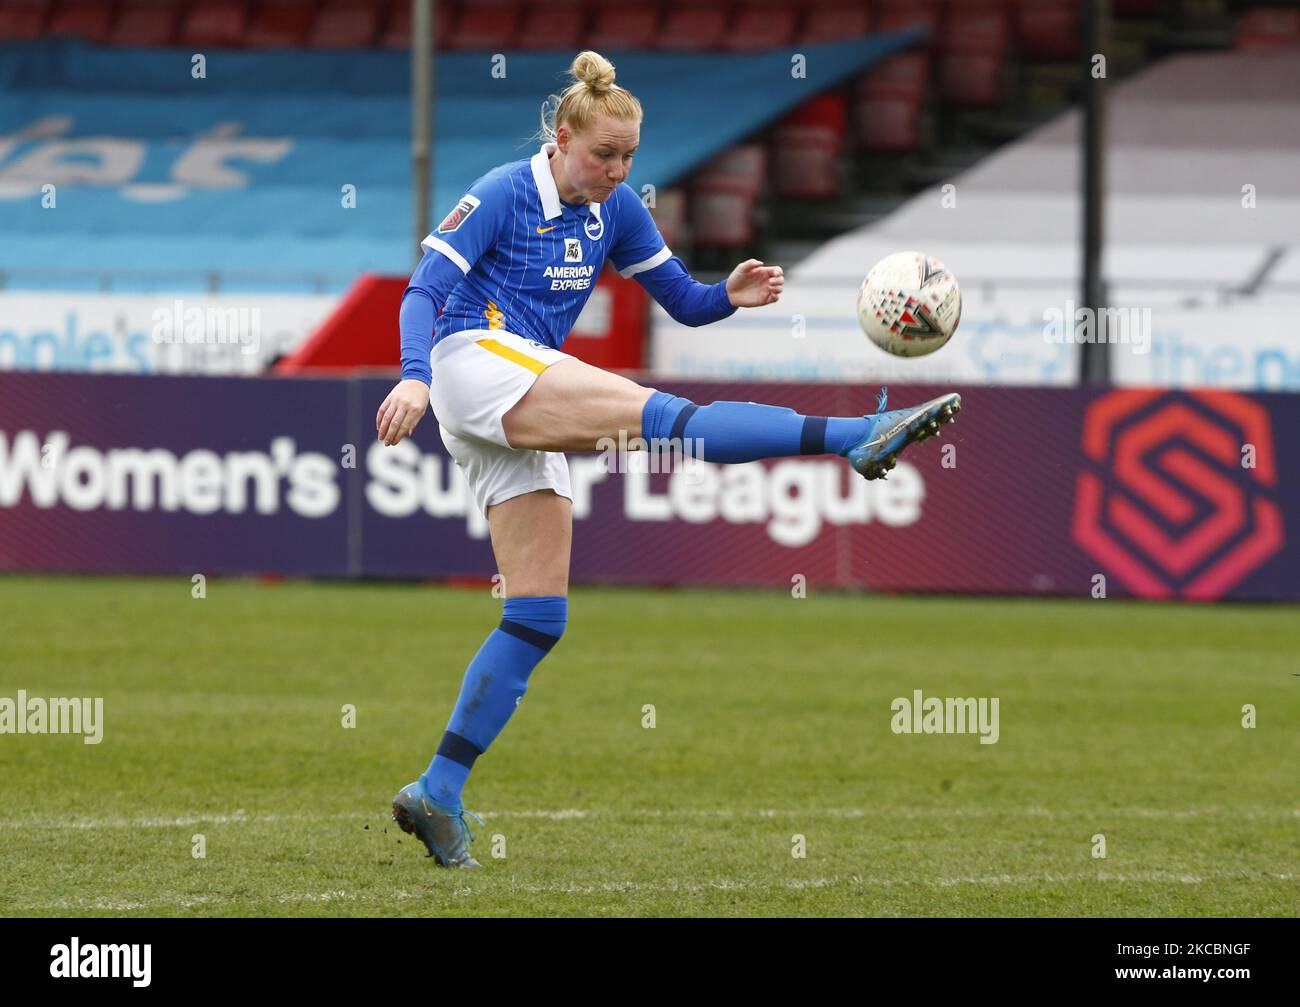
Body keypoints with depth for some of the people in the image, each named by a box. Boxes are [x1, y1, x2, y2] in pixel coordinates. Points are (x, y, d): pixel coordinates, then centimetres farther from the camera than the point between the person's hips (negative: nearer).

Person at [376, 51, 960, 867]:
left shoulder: (617, 209, 15)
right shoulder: (503, 195, -4)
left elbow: (683, 301, 17)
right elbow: (425, 289, -11)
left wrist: (731, 295, -6)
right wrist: (415, 377, -28)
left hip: (525, 417, 8)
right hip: (477, 359, -8)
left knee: (540, 616, -1)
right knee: (659, 414, -27)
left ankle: (439, 793, -1)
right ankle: (861, 436, -41)